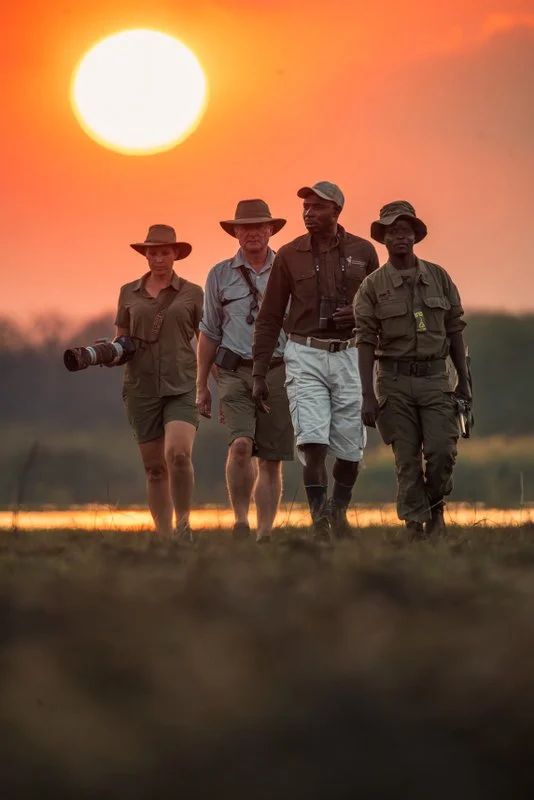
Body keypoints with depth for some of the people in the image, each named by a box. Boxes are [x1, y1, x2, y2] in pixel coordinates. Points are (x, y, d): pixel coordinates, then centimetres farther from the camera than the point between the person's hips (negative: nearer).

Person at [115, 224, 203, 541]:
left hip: (182, 386, -3)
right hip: (142, 387, 3)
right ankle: (164, 536, 11)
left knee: (178, 453, -24)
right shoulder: (129, 293, 11)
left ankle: (183, 524, -7)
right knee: (155, 467, 4)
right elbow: (121, 339, 17)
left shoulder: (192, 293, 5)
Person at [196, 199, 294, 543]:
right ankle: (241, 521, -8)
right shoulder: (220, 275, 9)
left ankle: (265, 534, 9)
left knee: (271, 460, 1)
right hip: (235, 372, 0)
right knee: (241, 444, -22)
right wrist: (201, 385, 13)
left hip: (278, 372, 0)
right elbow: (209, 333, 14)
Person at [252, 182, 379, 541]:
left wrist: (360, 314, -11)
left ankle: (339, 511, 30)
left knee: (350, 448, 6)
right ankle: (319, 522, -12)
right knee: (313, 441, -15)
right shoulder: (289, 255, 1)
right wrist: (259, 373, 1)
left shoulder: (363, 252, 2)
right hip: (306, 356, -1)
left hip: (350, 356, 1)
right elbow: (269, 318, 4)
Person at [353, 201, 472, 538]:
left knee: (442, 451, -10)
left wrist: (464, 381, 8)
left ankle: (436, 509, 14)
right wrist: (368, 396, -8)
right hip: (395, 381, -1)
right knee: (407, 460, -1)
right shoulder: (373, 286, 0)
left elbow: (455, 330, 10)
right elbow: (366, 342, -2)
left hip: (435, 377, 1)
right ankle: (416, 525, 5)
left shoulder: (438, 277, 6)